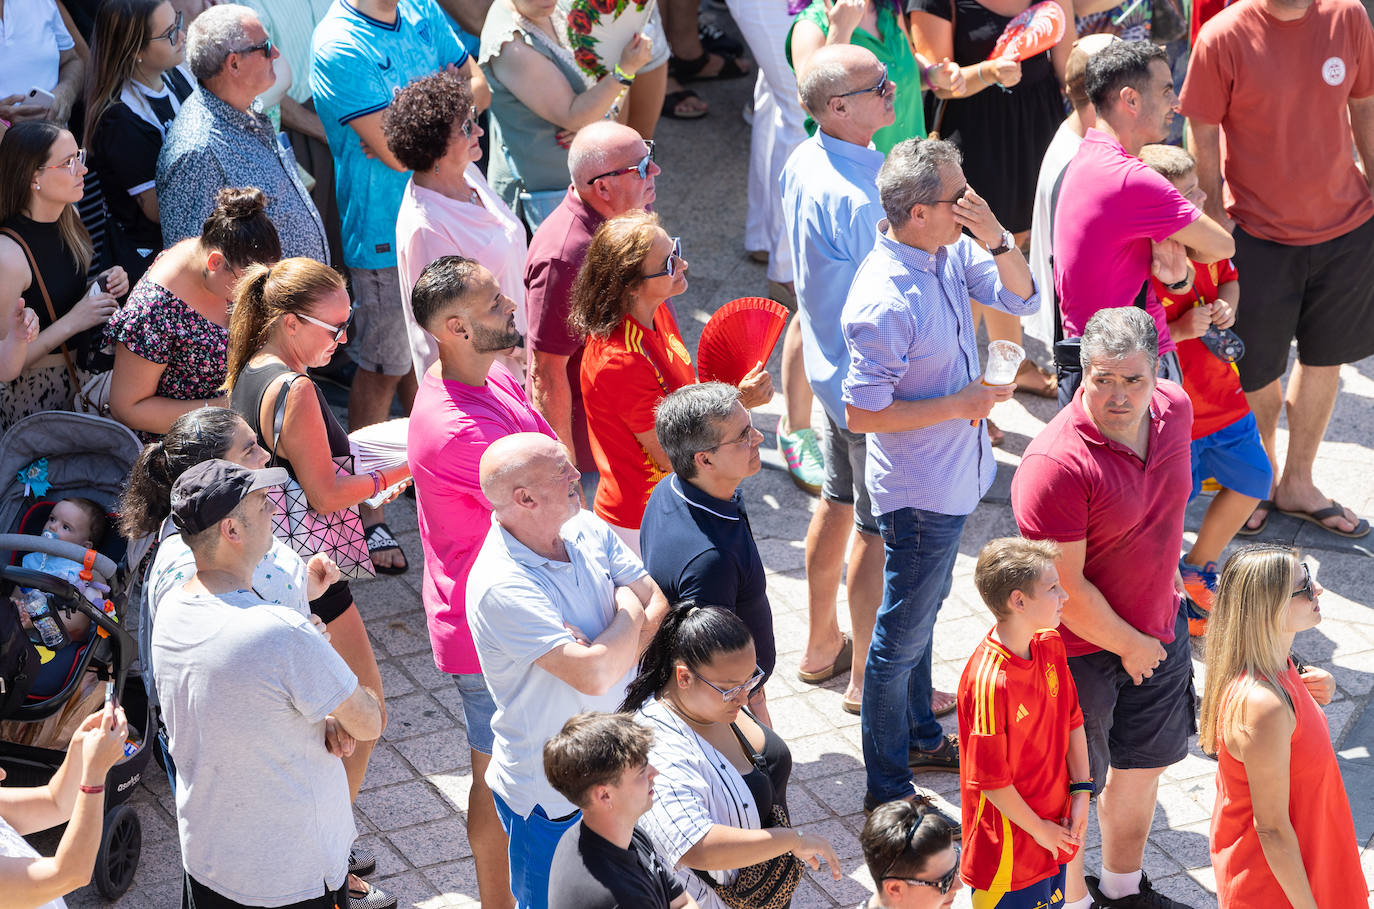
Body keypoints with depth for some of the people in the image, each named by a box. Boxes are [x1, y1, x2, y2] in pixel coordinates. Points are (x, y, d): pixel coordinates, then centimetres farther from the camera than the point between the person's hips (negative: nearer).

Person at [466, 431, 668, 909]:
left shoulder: (586, 529, -4)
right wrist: (629, 613, -15)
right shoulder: (500, 587, -29)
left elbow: (660, 601, -4)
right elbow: (592, 675, -34)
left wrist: (606, 649, -22)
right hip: (553, 794, -7)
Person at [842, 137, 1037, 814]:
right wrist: (957, 405, -21)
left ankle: (919, 735, 45)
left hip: (951, 479, 9)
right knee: (902, 636, 5)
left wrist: (995, 240, -16)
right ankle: (887, 790, 19)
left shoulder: (949, 250, -5)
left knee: (922, 610, 26)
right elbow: (862, 413, -25)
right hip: (918, 491, -9)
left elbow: (1021, 298, 2)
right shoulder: (886, 301, -30)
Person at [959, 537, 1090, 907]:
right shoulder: (991, 682, -28)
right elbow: (989, 779, -23)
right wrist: (1038, 829, -12)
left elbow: (1072, 720, 9)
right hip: (1010, 845, -7)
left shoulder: (1050, 646, -3)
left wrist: (1081, 791, 1)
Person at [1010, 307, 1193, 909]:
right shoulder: (1056, 465, -31)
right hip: (1081, 646, -7)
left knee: (1144, 764, 24)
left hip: (1159, 629, 7)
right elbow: (1066, 588, -24)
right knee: (1074, 791, 10)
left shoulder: (1174, 410, -8)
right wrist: (1130, 646, -13)